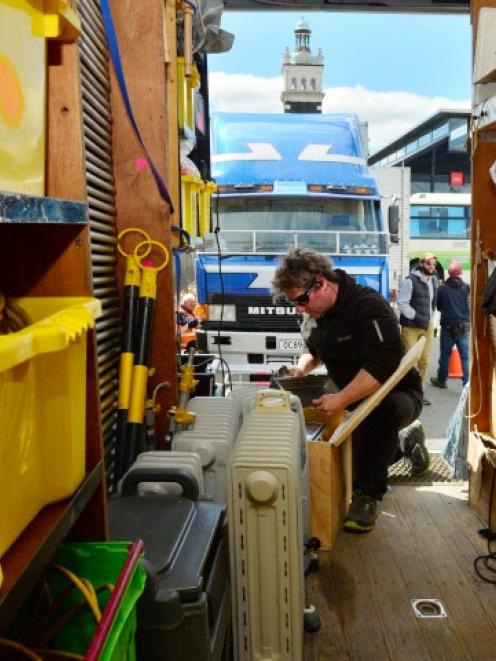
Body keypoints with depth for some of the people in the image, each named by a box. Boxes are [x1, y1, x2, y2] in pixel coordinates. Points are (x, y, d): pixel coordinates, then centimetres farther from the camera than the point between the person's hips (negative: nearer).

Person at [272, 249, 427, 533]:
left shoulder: (368, 306, -25)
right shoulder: (317, 314, 0)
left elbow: (382, 364, -36)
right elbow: (314, 350, 19)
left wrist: (341, 400, -40)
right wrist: (302, 367, -2)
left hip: (398, 395, -8)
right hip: (356, 398, 8)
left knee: (381, 411, -39)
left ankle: (368, 495, -23)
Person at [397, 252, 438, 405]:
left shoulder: (434, 280, 12)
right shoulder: (410, 280, -11)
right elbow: (402, 303, -16)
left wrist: (430, 319, 10)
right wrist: (417, 317, -17)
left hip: (428, 326, 7)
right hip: (411, 326, -6)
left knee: (424, 361, 8)